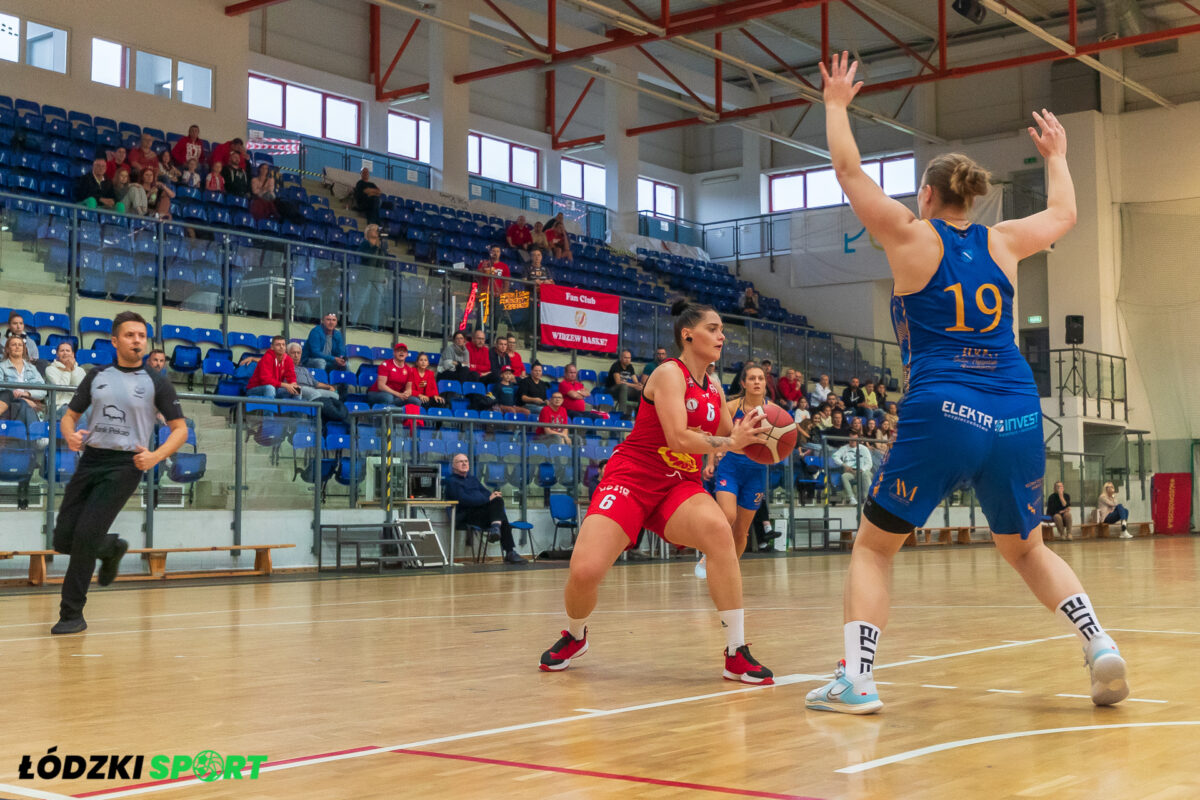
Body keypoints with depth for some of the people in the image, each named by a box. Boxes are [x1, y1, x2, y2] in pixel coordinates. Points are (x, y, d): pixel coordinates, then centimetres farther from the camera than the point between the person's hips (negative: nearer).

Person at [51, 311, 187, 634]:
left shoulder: (156, 382, 1)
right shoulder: (97, 376, 11)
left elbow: (180, 429, 1)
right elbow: (70, 415, 17)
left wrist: (156, 456, -17)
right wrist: (70, 435, -7)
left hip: (125, 464, -4)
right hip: (90, 460, 5)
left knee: (86, 535, -16)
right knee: (63, 539, 2)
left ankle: (72, 614, -3)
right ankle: (112, 548, 35)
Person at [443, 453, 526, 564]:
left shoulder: (473, 479, 30)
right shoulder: (452, 481, 4)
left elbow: (486, 492, 21)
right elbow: (464, 500, -12)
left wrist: (494, 495, -5)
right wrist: (488, 499, -18)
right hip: (467, 516, -7)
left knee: (498, 500, -24)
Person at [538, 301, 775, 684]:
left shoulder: (714, 389, 9)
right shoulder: (669, 373, -12)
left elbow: (730, 437, 19)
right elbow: (679, 439, -24)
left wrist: (750, 434, -2)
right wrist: (731, 442, -17)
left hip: (679, 485, 5)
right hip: (631, 477, -5)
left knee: (718, 530, -29)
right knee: (584, 571, -20)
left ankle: (737, 655, -22)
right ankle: (574, 637, 18)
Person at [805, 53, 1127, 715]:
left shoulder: (913, 237, 3)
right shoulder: (1000, 243, 12)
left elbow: (849, 171, 9)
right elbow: (1063, 214, 32)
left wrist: (836, 105, 22)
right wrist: (1056, 156, 48)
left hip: (942, 417, -4)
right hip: (1016, 418, 4)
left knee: (872, 548, 10)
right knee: (1027, 549, 24)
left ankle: (855, 680, -1)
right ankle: (1101, 647, 6)